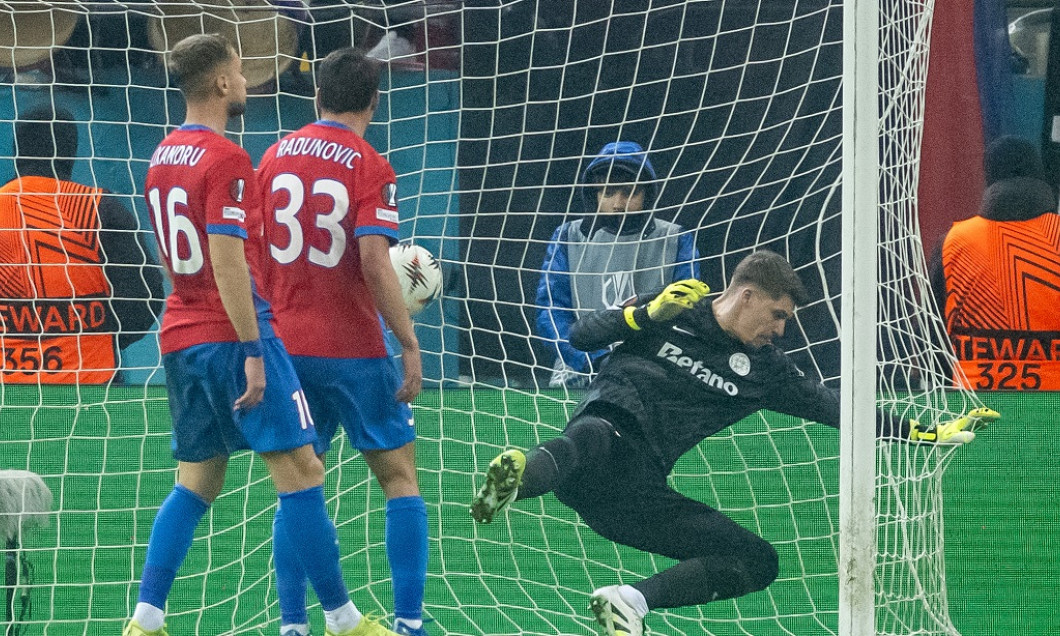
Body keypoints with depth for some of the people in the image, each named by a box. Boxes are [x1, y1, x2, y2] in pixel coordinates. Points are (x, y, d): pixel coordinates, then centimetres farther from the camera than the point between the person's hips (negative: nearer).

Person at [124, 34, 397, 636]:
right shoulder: (226, 159, -13)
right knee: (300, 470, -4)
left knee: (197, 481, 12)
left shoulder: (163, 157, 14)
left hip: (180, 338, 9)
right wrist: (252, 350, -20)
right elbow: (227, 261, -19)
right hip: (233, 334, -9)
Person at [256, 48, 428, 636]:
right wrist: (410, 345, -15)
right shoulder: (370, 168, -9)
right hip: (353, 347, -4)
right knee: (400, 478, 5)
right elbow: (374, 262, -19)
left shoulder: (275, 157, 6)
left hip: (286, 343, 4)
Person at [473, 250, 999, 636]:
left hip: (643, 492, 6)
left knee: (759, 561, -4)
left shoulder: (760, 368, 18)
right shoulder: (672, 313, 7)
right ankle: (522, 471, -71)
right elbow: (580, 336, 3)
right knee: (594, 438, -42)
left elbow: (832, 407, 20)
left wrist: (929, 433, 18)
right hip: (609, 428, -6)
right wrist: (647, 315, -12)